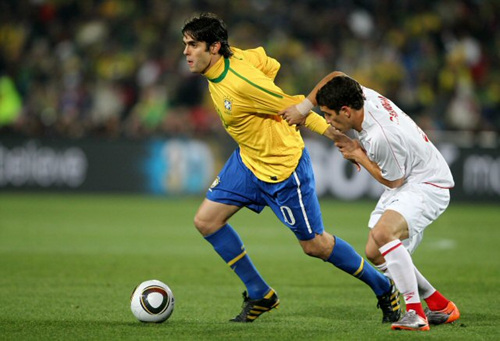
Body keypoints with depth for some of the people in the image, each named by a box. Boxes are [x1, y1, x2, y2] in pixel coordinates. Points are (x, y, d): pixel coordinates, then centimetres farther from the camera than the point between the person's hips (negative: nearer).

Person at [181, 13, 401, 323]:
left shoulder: (240, 84, -30)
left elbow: (294, 107, -23)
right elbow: (266, 61, 8)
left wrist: (335, 135, -15)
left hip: (284, 167, -9)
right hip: (248, 159, 9)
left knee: (315, 245, 2)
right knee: (206, 221, 1)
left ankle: (384, 289, 24)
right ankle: (261, 296, 13)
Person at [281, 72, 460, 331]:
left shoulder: (381, 137, -32)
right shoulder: (363, 95, -8)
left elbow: (393, 181, -17)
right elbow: (336, 76, 14)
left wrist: (357, 155, -6)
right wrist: (304, 107, 6)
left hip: (427, 185, -10)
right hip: (404, 184, 10)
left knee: (382, 233, -33)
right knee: (375, 254, 8)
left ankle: (416, 314, -29)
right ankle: (440, 306, 19)